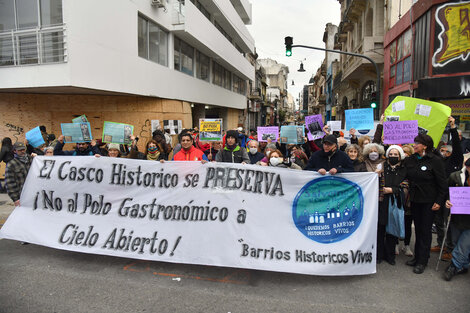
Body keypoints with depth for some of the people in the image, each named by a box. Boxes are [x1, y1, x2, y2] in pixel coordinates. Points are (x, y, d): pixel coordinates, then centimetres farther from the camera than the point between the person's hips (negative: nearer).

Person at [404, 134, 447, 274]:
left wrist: (439, 201, -12)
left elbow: (442, 183, -9)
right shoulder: (409, 160, 5)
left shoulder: (435, 161, -9)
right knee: (417, 229, 12)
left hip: (428, 201, -4)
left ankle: (422, 261, 11)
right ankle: (417, 256, 23)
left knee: (425, 230, 2)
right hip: (414, 199, 5)